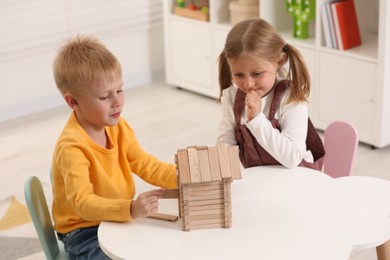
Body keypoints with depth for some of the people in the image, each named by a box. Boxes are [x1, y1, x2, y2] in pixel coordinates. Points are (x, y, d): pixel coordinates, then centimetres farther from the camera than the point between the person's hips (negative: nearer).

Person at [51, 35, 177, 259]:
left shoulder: (117, 126, 0)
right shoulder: (72, 147, -26)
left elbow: (145, 164, 3)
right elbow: (82, 202, -34)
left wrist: (180, 176, -15)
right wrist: (131, 209, -48)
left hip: (119, 218, 7)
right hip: (85, 233, -7)